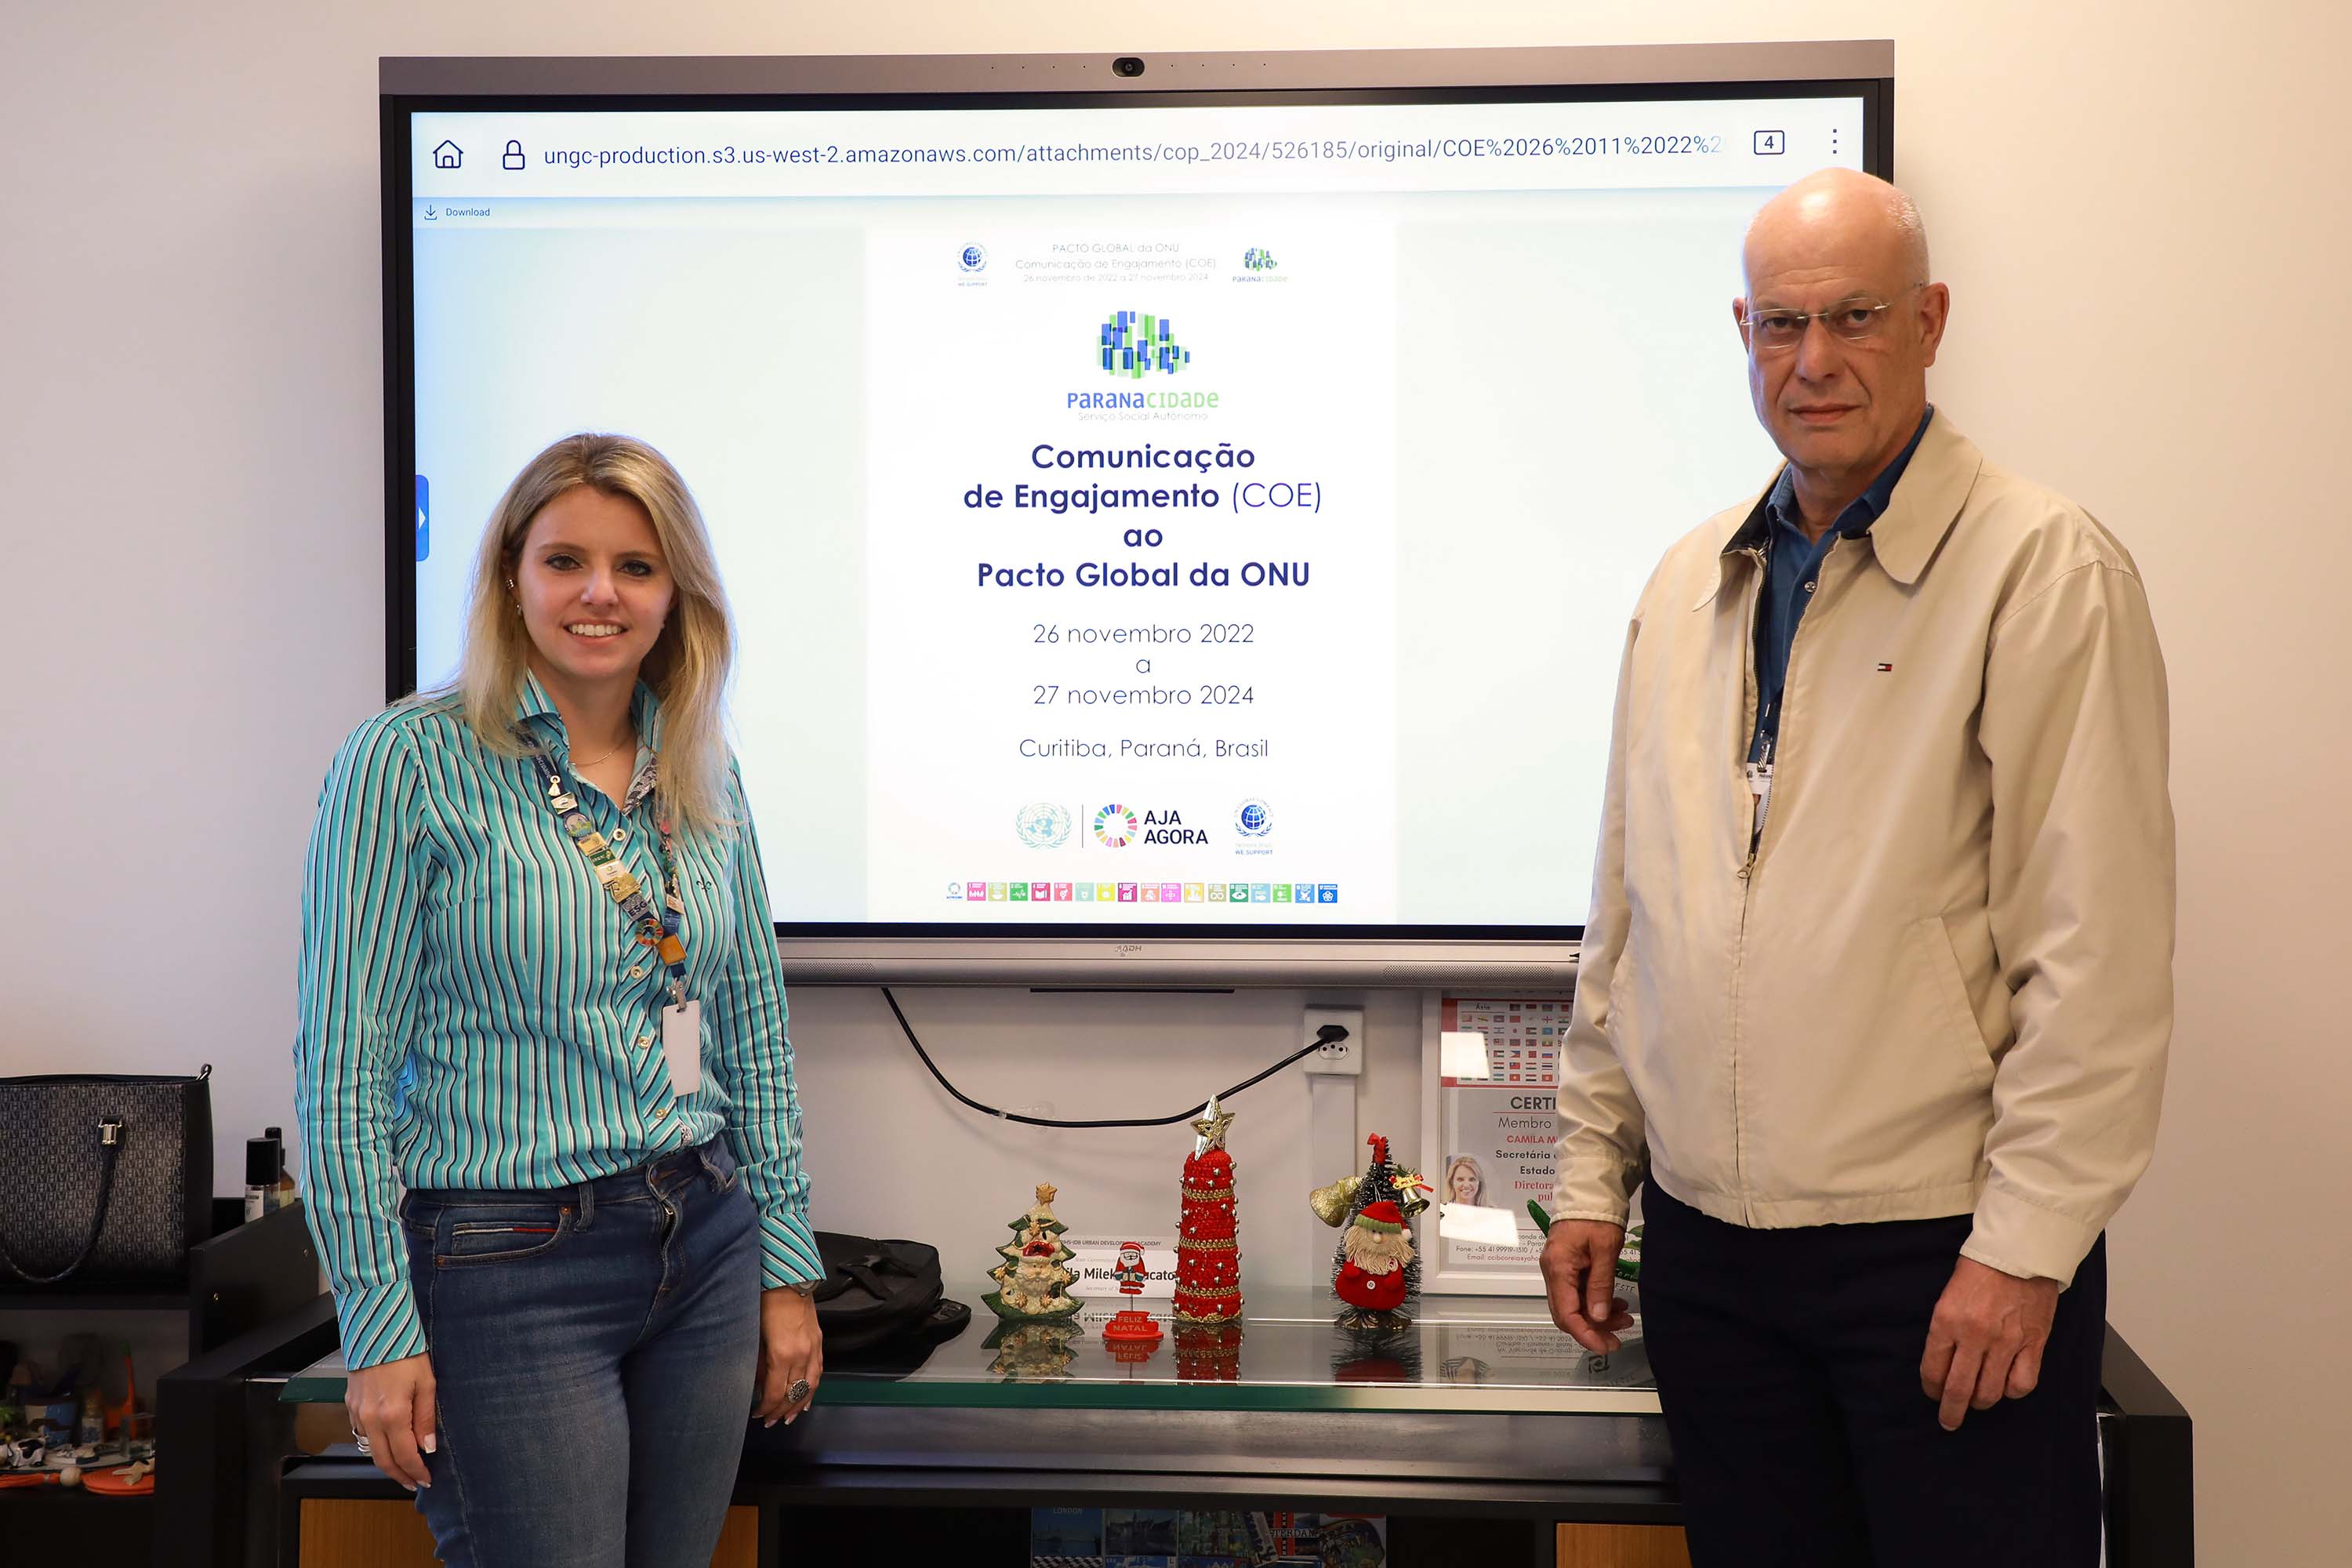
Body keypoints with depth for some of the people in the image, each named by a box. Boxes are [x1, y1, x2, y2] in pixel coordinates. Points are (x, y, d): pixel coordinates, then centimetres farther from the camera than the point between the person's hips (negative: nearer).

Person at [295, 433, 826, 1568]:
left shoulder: (704, 775, 8)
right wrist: (378, 1326, -12)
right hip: (510, 1263, -6)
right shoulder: (409, 763, -9)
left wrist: (786, 1270, 11)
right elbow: (344, 1067, -10)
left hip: (705, 1248, 6)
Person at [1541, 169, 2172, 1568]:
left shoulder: (2044, 569, -8)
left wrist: (2025, 1243, -14)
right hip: (1706, 1235, 5)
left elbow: (2100, 951, -12)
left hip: (1942, 1248, -5)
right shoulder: (1690, 586, 11)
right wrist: (1594, 1172, 13)